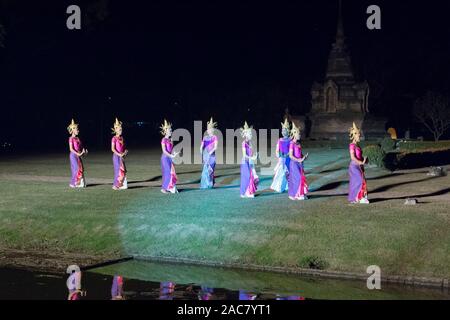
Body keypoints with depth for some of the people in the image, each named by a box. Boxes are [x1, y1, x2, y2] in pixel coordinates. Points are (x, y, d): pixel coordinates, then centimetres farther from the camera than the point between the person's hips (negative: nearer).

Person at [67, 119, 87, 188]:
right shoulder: (71, 138, -9)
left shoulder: (77, 138, 13)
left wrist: (84, 152, -1)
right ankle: (73, 183, 0)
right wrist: (78, 154, -22)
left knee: (81, 168, 4)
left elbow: (81, 147, 18)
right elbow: (71, 149, -16)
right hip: (73, 155, -8)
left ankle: (80, 183, 10)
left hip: (78, 155, 8)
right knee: (76, 168, -8)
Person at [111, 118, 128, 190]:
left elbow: (124, 147, 16)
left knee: (123, 170, 4)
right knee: (118, 170, -5)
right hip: (116, 156, -6)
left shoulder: (122, 138, 10)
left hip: (121, 156, 6)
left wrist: (125, 152, -3)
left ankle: (122, 185, 10)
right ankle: (116, 185, 3)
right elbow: (113, 149, -15)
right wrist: (119, 154, -20)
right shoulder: (114, 138, -10)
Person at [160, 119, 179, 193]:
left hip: (170, 157, 8)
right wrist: (171, 156, -23)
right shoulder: (164, 140, -12)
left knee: (172, 172, 6)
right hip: (165, 157, -8)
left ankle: (170, 188, 12)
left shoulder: (170, 140, 11)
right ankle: (163, 188, 1)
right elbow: (164, 151, -18)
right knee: (167, 173, -7)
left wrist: (174, 154, -5)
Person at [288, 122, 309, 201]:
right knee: (296, 178, -7)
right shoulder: (292, 143, -13)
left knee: (301, 178, 7)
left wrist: (304, 157, -2)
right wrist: (299, 160, -21)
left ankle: (300, 194, 13)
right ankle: (296, 195, 1)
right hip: (294, 163, -8)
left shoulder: (298, 143, 11)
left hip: (299, 163, 8)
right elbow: (291, 156, -18)